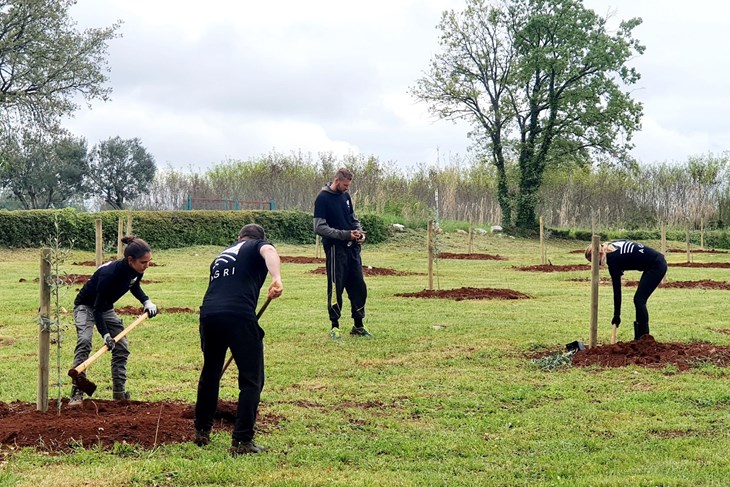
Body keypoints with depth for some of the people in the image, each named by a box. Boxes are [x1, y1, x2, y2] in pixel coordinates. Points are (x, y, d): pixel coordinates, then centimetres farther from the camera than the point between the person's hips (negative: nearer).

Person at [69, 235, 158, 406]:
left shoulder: (136, 271, -17)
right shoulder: (109, 273, -38)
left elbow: (135, 287, 9)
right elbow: (97, 309, -33)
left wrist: (146, 302, -7)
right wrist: (105, 334, -42)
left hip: (106, 308, 8)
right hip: (86, 306, -7)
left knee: (122, 346, 1)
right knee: (84, 342, -27)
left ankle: (119, 391, 12)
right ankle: (77, 393, -29)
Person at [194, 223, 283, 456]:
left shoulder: (222, 255, 34)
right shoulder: (258, 246, 16)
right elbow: (269, 251, -10)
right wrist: (276, 278, -28)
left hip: (208, 313, 6)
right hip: (239, 316, -6)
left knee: (210, 373, 25)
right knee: (252, 380, 4)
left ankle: (202, 431, 37)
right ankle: (242, 441, 0)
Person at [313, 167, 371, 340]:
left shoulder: (345, 196, 12)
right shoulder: (323, 199, -10)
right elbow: (319, 228, -16)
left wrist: (359, 231, 2)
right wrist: (345, 234, -19)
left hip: (352, 248, 7)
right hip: (335, 249, -7)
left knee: (359, 287, 8)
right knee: (336, 288, -1)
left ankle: (358, 326, 18)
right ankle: (335, 327, 9)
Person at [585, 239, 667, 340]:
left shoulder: (613, 260, -17)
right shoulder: (611, 246, 6)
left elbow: (617, 290, -14)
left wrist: (617, 315, -9)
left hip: (656, 266, -9)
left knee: (639, 300, -7)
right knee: (639, 300, 10)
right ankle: (639, 337, 13)